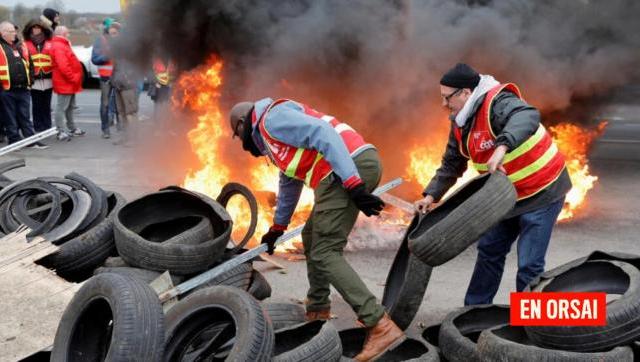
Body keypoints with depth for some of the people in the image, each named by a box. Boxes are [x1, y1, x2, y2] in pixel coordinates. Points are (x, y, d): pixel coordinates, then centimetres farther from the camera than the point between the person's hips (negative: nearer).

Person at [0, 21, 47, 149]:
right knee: (10, 119, 4)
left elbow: (29, 64, 23)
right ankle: (15, 140, 10)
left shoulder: (21, 46, 15)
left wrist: (30, 79, 14)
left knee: (25, 116, 10)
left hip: (23, 89, 5)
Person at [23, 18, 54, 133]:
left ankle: (47, 127, 15)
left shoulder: (50, 44, 8)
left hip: (47, 79, 1)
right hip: (34, 80, -1)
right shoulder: (26, 45, 4)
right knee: (36, 106, 1)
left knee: (46, 106, 7)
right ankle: (38, 128, 8)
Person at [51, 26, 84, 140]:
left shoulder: (63, 45, 20)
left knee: (70, 107, 19)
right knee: (61, 107, -8)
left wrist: (75, 77, 16)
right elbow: (63, 66, -25)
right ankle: (61, 131, -7)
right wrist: (73, 77, -20)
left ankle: (72, 128, 29)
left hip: (70, 83, 11)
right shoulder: (59, 47, -16)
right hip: (65, 83, -11)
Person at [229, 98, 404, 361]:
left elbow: (323, 134, -16)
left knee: (325, 253, -10)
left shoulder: (272, 118, -1)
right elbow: (289, 185, 44)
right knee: (312, 237, 24)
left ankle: (381, 326, -17)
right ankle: (318, 309, 34)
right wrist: (277, 228, 55)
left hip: (351, 168, -10)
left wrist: (354, 186, -23)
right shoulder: (272, 138, 31)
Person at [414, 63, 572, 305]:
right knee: (489, 250, 16)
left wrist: (502, 146, -62)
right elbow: (451, 164, 9)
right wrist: (431, 195, -1)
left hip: (541, 192, -9)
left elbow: (528, 117, -47)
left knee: (529, 265, -8)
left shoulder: (497, 103, -26)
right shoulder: (460, 123, 2)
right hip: (508, 195, 9)